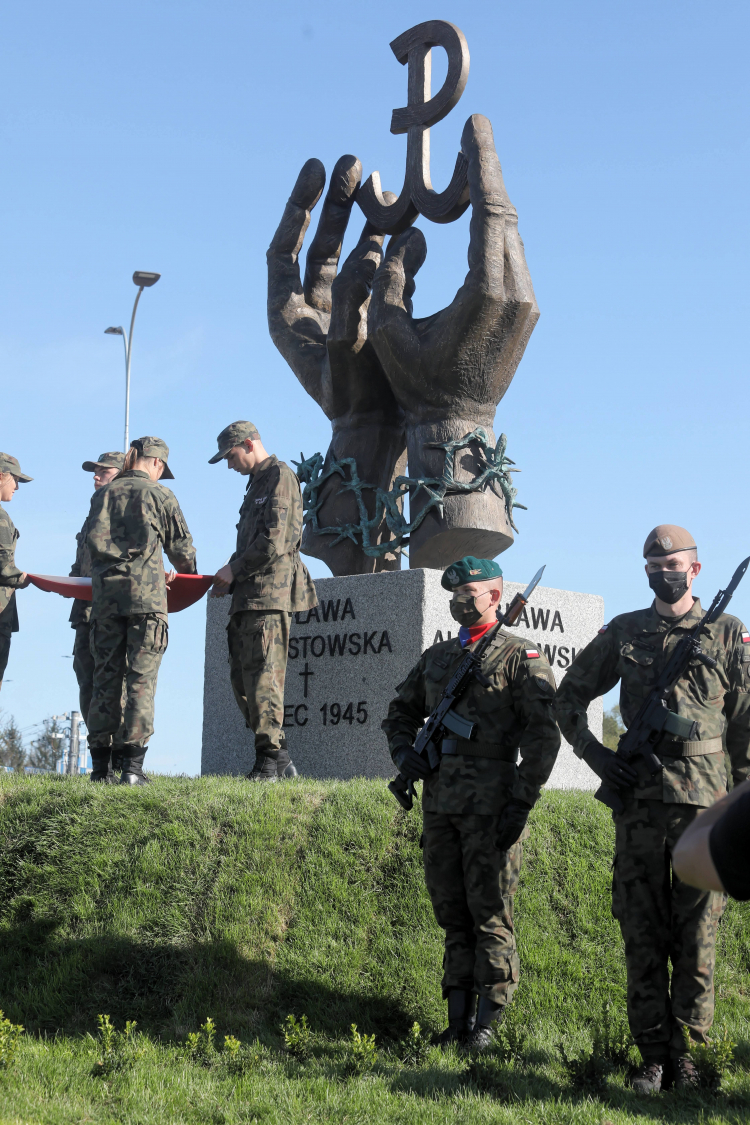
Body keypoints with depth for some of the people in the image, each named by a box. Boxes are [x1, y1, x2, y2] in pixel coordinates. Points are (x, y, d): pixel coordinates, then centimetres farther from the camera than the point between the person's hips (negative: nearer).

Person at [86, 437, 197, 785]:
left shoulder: (102, 495, 15)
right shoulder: (160, 495, 5)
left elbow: (94, 541, 18)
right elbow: (181, 547, 10)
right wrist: (189, 576, 30)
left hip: (105, 592, 3)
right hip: (146, 593, -3)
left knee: (105, 678, 6)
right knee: (141, 680, -3)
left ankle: (100, 764, 5)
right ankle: (132, 765, -8)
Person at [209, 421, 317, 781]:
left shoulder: (279, 476, -6)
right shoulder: (257, 483, 25)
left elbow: (274, 542, -15)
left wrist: (233, 569, -7)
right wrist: (229, 580, 14)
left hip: (271, 592, -10)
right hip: (249, 595, 10)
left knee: (262, 676, -12)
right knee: (242, 678, 8)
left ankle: (270, 760, -10)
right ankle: (280, 761, 11)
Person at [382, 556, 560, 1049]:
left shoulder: (521, 658, -3)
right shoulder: (436, 657, 16)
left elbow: (544, 735, -9)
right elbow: (401, 710, 28)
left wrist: (521, 804, -14)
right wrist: (403, 752, 7)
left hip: (491, 805, -6)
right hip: (440, 804, 6)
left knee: (490, 915, -2)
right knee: (451, 913, 10)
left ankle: (489, 1018, 6)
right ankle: (459, 1014, 19)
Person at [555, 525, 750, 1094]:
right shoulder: (623, 633, 9)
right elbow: (570, 695, 18)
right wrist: (593, 752, 4)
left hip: (704, 796, -2)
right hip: (638, 793, 2)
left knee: (697, 930, 2)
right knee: (642, 929, 4)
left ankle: (684, 1049, 12)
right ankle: (653, 1052, 11)